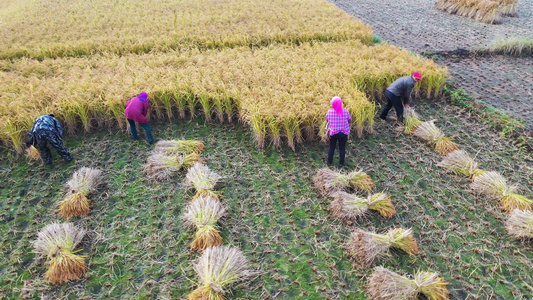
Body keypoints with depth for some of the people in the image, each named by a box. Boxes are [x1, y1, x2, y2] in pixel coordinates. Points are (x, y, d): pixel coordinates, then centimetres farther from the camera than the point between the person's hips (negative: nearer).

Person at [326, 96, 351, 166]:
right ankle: (341, 163, 23)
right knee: (342, 148, 15)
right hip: (343, 133, 0)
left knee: (331, 147, 18)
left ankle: (329, 162, 25)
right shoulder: (346, 111, -13)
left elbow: (327, 120, 3)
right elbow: (349, 120, 1)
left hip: (333, 133, 0)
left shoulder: (329, 112, -14)